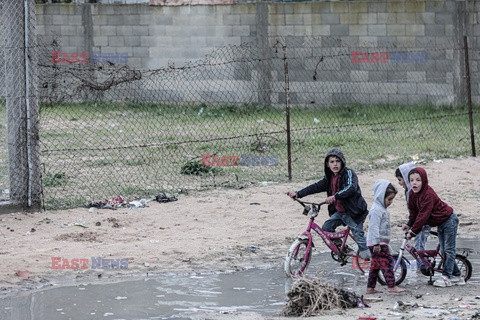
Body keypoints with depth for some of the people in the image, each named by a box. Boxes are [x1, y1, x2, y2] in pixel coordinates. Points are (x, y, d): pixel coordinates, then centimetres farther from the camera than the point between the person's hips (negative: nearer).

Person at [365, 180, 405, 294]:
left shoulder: (382, 209, 18)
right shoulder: (376, 210, -17)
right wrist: (376, 243, -25)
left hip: (380, 243, 11)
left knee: (375, 265, 12)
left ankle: (370, 287, 15)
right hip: (377, 243, -11)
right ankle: (392, 286, -11)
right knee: (387, 262, -11)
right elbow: (374, 227, -22)